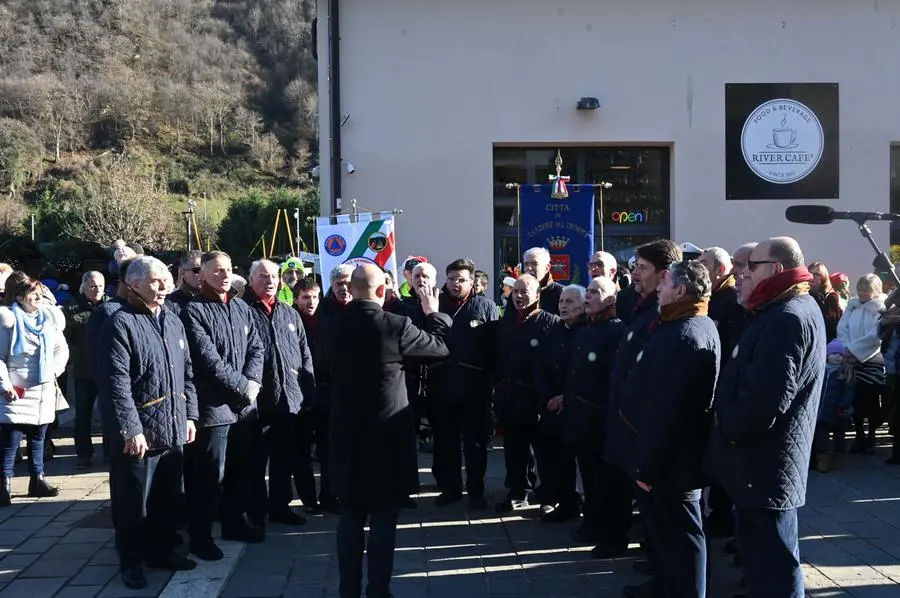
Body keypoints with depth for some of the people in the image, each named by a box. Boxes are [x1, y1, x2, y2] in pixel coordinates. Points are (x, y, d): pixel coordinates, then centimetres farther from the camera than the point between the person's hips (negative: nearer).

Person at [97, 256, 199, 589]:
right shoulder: (121, 324, -11)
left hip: (173, 431, 7)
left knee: (168, 499, 17)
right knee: (134, 504, 5)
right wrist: (131, 428, -21)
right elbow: (116, 383, -17)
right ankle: (132, 561, 19)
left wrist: (189, 414, 12)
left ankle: (162, 551, 32)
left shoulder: (173, 321, 12)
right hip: (138, 434, -7)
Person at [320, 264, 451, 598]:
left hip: (346, 433, 4)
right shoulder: (396, 326, -16)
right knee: (383, 520, 5)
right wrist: (434, 314, 14)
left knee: (351, 517, 13)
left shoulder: (331, 328, -4)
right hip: (387, 434, -4)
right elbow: (441, 346, -2)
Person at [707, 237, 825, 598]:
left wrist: (726, 427, -13)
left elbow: (765, 400, -28)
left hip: (764, 465, -11)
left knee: (771, 563, -2)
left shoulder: (788, 319, -21)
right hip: (763, 462, 11)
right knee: (764, 555, 21)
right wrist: (728, 427, 7)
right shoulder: (787, 312, 14)